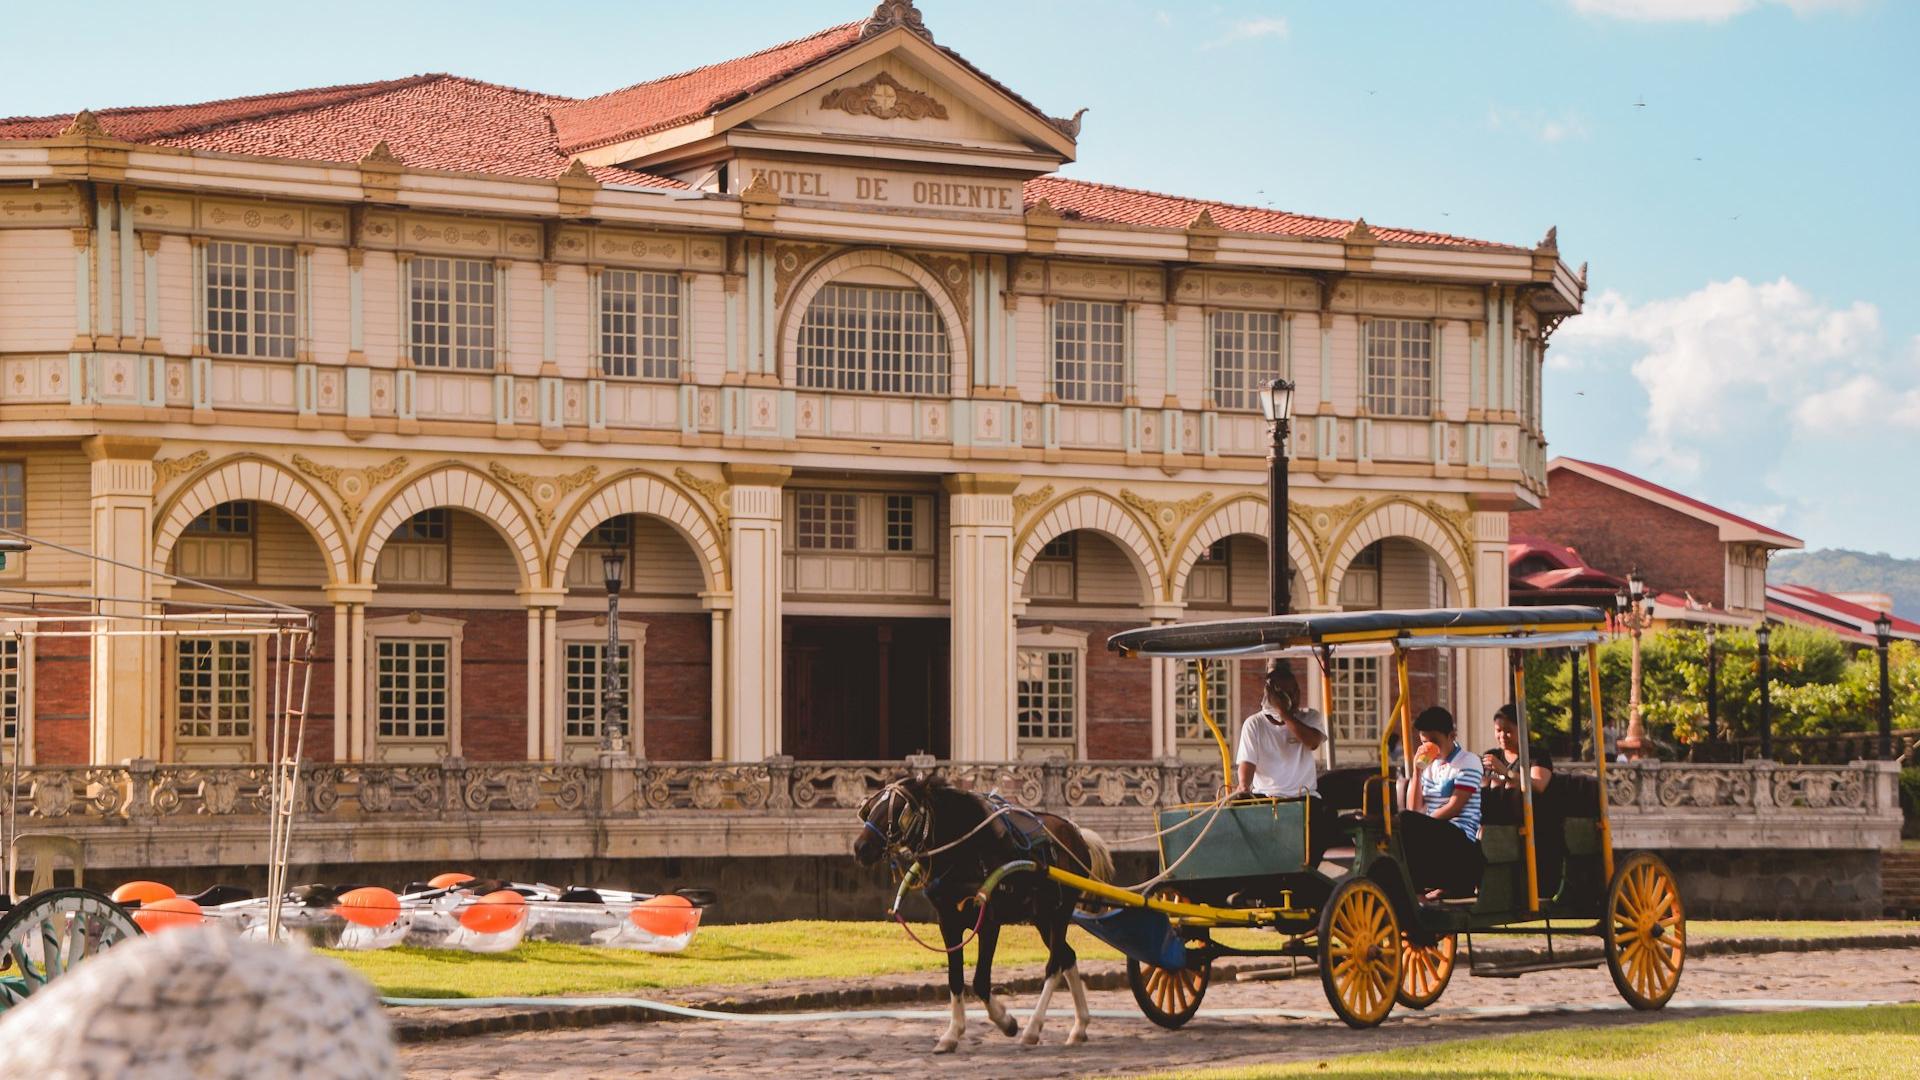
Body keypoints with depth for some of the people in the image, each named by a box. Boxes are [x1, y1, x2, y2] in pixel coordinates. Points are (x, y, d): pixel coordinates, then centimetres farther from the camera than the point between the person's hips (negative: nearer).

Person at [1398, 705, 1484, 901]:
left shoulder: (1468, 762, -1)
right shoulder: (1429, 765, 19)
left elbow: (1454, 807, -11)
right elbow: (1414, 808, 10)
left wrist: (1422, 824, -13)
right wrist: (1417, 771, 2)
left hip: (1460, 835, -7)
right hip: (1433, 834, 7)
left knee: (1405, 822, -30)